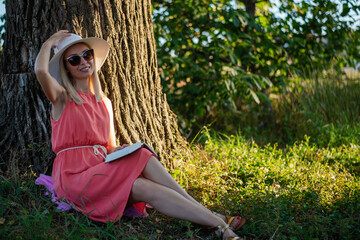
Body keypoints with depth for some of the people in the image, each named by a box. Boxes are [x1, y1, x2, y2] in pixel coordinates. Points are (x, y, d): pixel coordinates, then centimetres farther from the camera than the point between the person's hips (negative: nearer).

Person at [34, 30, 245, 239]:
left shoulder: (104, 103, 19)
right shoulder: (62, 97, 2)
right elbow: (41, 70, -20)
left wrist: (121, 150, -5)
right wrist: (51, 41, -1)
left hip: (101, 167, 5)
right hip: (74, 174, -5)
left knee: (143, 156, -27)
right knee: (141, 187, -30)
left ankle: (209, 214, -32)